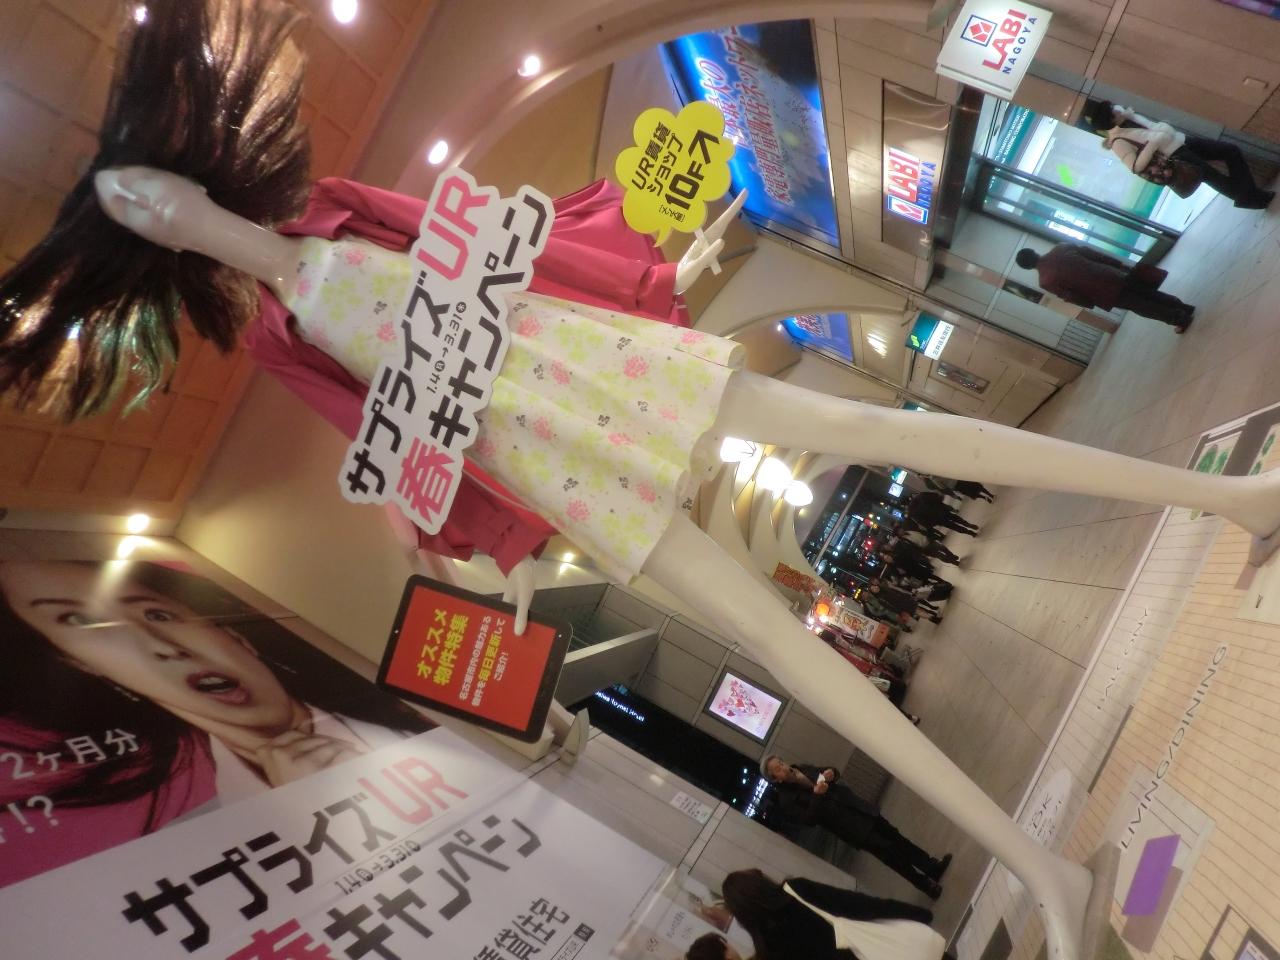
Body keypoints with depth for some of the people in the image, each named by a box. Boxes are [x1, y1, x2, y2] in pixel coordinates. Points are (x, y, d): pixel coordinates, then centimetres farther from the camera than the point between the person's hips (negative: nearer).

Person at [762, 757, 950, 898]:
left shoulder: (801, 769, 6)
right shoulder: (786, 801, -13)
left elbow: (833, 772, 14)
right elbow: (809, 820, -19)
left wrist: (832, 773, -9)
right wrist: (816, 795, -29)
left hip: (853, 806, 6)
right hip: (846, 825, -6)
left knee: (892, 834, 9)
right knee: (885, 849, -5)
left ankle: (932, 866, 24)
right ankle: (927, 885, 11)